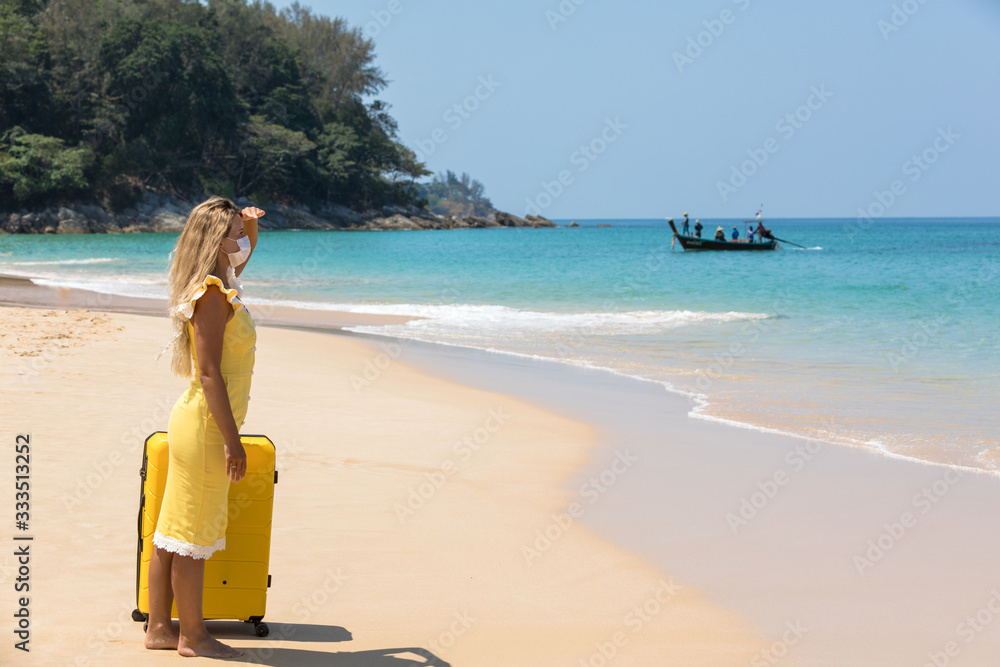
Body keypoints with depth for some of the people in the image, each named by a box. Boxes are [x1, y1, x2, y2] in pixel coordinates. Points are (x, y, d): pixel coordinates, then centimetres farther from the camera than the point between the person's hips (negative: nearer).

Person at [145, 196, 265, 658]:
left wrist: (250, 226, 14)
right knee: (193, 534, 0)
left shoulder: (221, 285, 11)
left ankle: (159, 628, 22)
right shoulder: (213, 294, -17)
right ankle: (192, 636, 9)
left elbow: (243, 255, 36)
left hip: (196, 422, 10)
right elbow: (210, 372, -22)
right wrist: (232, 441, -21)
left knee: (173, 532, 13)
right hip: (206, 426, -10)